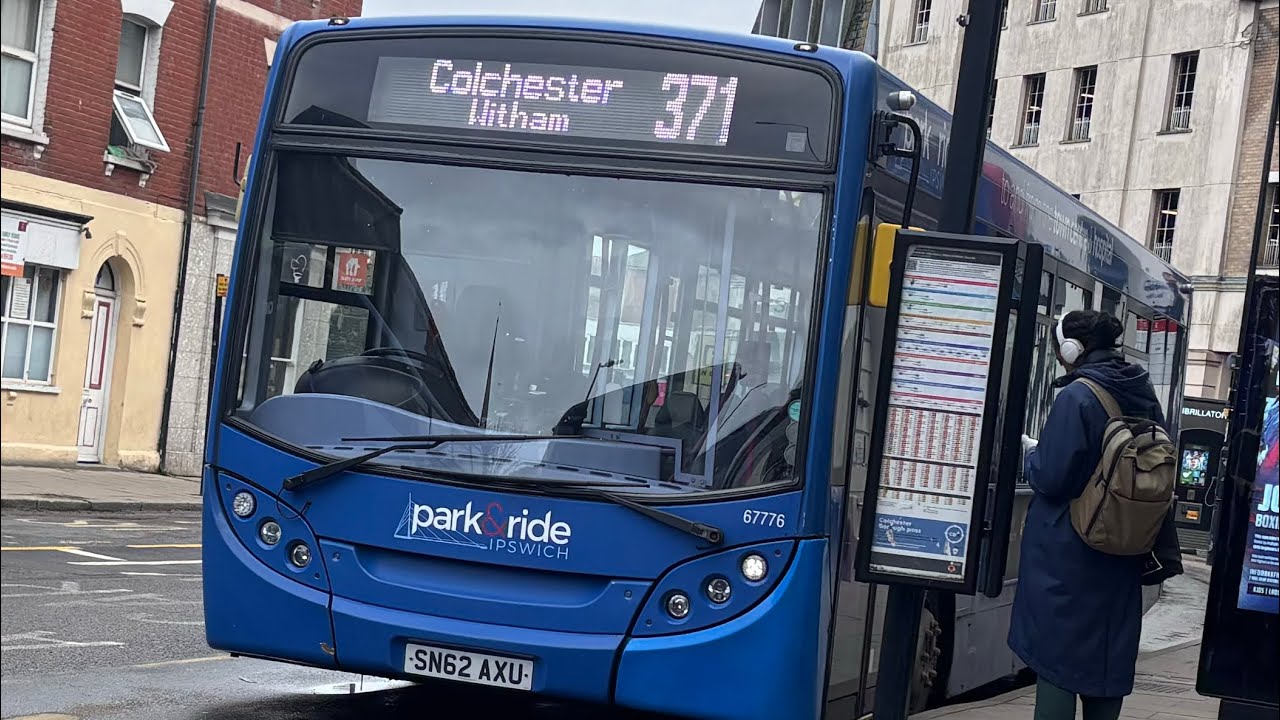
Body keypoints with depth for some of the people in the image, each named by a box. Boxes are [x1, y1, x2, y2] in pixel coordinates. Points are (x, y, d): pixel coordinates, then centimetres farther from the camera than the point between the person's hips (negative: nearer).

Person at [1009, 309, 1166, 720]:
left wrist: (1030, 452, 0)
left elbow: (1051, 477, -19)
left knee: (1056, 662, -3)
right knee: (1108, 665, 13)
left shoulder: (1077, 397, -17)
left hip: (1067, 557, -7)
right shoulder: (1144, 397, 6)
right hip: (1120, 560, 7)